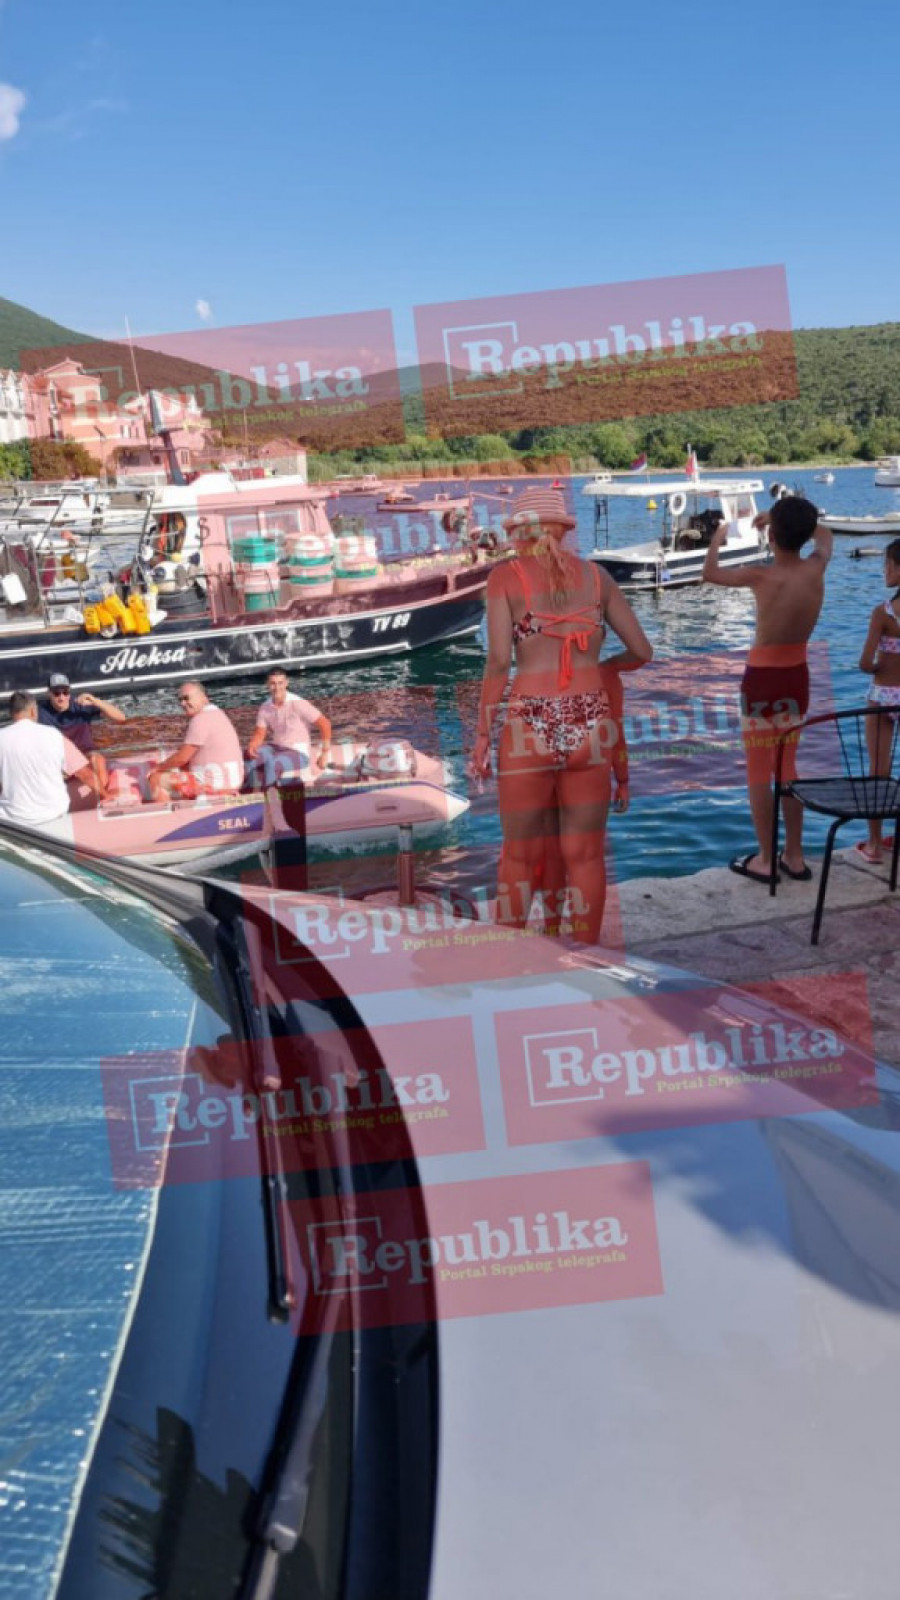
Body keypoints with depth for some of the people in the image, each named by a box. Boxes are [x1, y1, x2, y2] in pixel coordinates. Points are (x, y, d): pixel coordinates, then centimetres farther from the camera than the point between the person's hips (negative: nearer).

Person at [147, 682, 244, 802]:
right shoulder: (216, 714, 16)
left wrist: (158, 768, 2)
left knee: (156, 780, -3)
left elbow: (182, 757, -14)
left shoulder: (201, 719, -15)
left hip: (214, 782, -10)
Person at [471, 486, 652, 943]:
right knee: (585, 854, 12)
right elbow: (641, 651, 13)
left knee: (521, 855, 10)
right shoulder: (594, 575, 12)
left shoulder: (505, 576, 3)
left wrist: (483, 733, -1)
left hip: (530, 726, -2)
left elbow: (499, 661, -7)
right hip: (590, 726, 3)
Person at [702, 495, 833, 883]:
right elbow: (825, 535, 20)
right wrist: (785, 518, 18)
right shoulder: (816, 568, -6)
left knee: (758, 771, 5)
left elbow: (710, 573, 0)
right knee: (787, 766, 16)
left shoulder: (762, 577, -18)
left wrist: (717, 539, 18)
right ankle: (794, 857, 21)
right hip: (797, 675, 5)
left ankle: (765, 861, 10)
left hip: (762, 677, -5)